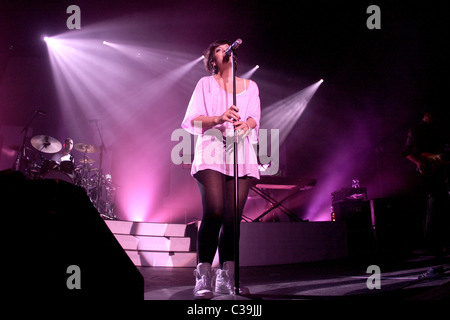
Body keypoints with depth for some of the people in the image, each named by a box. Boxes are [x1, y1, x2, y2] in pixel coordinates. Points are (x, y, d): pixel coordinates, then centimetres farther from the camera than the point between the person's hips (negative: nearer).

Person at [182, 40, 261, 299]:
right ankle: (203, 278, -15)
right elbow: (192, 120, 3)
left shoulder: (250, 86, 21)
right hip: (212, 152, -3)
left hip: (241, 152, 3)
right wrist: (218, 118, -15)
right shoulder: (206, 84, 14)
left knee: (233, 217, -5)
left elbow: (255, 118, 8)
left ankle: (226, 277, 3)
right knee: (214, 213, -18)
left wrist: (246, 124, -17)